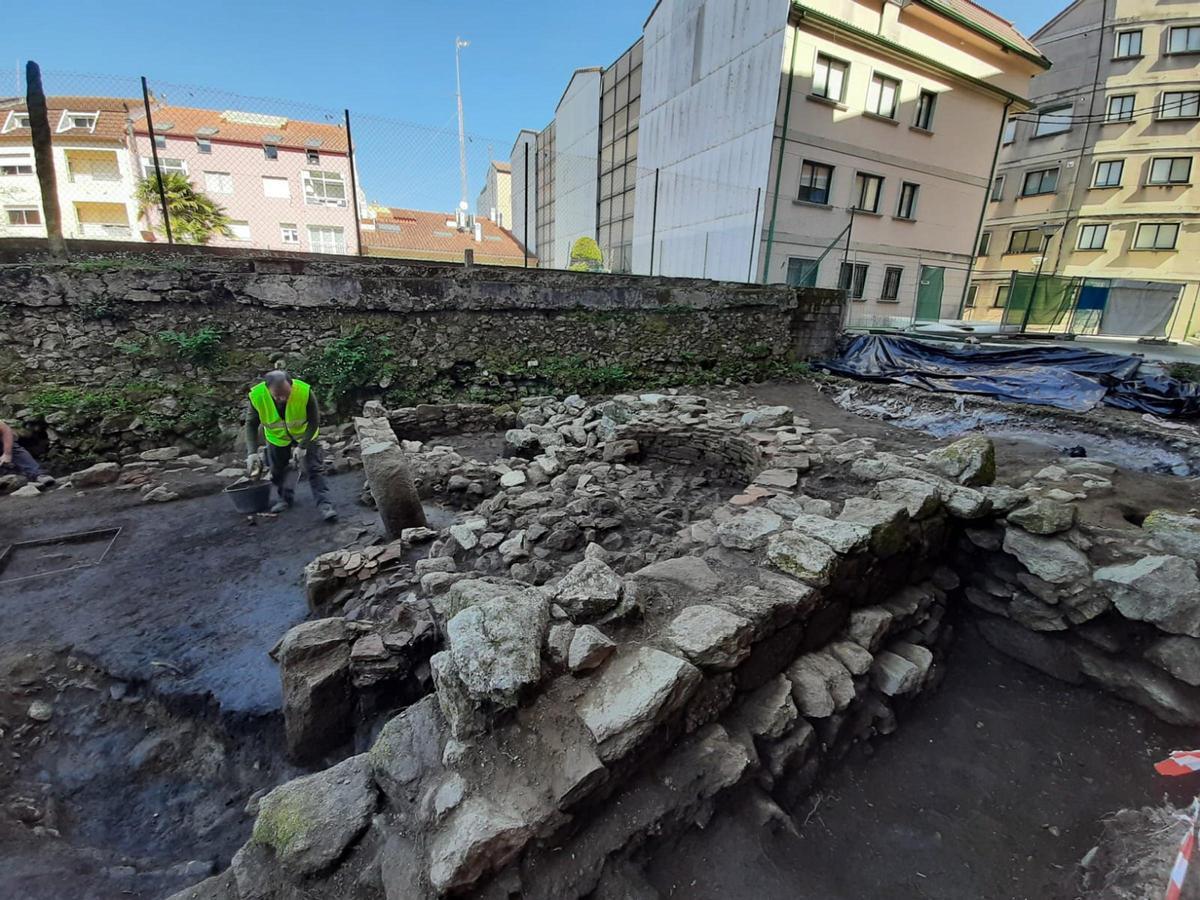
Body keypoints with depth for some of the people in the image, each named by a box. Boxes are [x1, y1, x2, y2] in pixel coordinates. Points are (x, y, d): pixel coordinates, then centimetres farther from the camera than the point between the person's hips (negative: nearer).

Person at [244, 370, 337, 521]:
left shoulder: (305, 392, -35)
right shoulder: (257, 396, -28)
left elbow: (314, 422, -21)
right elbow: (251, 425, -14)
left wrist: (302, 446, -24)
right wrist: (252, 452, -23)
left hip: (304, 435, -3)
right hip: (277, 437, 3)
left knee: (315, 469, -9)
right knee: (277, 470, 13)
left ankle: (324, 504, -6)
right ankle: (285, 497, 36)